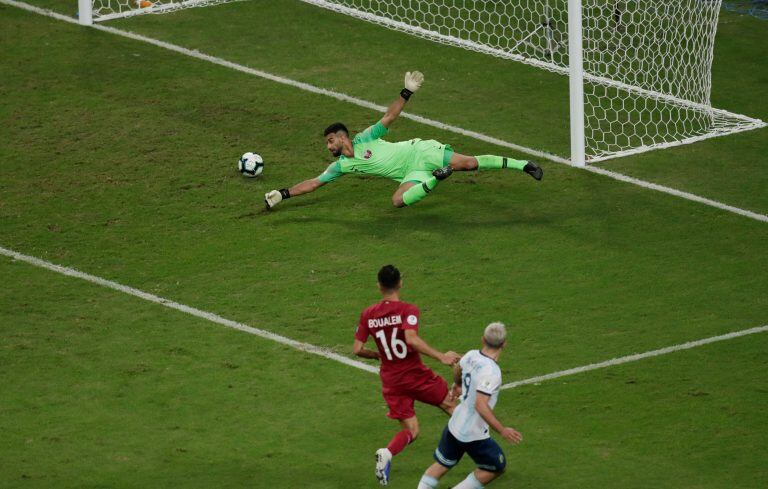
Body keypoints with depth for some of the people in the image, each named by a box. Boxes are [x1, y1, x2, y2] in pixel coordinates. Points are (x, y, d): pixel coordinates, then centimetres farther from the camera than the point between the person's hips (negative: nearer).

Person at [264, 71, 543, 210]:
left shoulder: (364, 140, -1)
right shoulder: (341, 166, 8)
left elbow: (389, 118, -4)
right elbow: (313, 183, 9)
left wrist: (406, 93, -16)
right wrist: (284, 194, 3)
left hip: (421, 152, -4)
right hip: (413, 174, 4)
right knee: (398, 200, -23)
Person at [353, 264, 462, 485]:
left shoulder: (368, 314, 1)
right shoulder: (408, 310, -13)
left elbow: (357, 349, 1)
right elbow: (412, 339, -29)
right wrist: (441, 357, -26)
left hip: (391, 382, 4)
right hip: (416, 375, -4)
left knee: (411, 430, 11)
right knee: (451, 406, 18)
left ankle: (387, 453, -19)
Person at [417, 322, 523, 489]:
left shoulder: (471, 356, -2)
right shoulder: (491, 372, -26)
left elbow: (457, 369, 22)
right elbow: (481, 405, -33)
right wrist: (502, 430, -32)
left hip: (455, 424, 7)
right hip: (473, 435, -7)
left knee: (440, 466, 19)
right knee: (496, 467, 13)